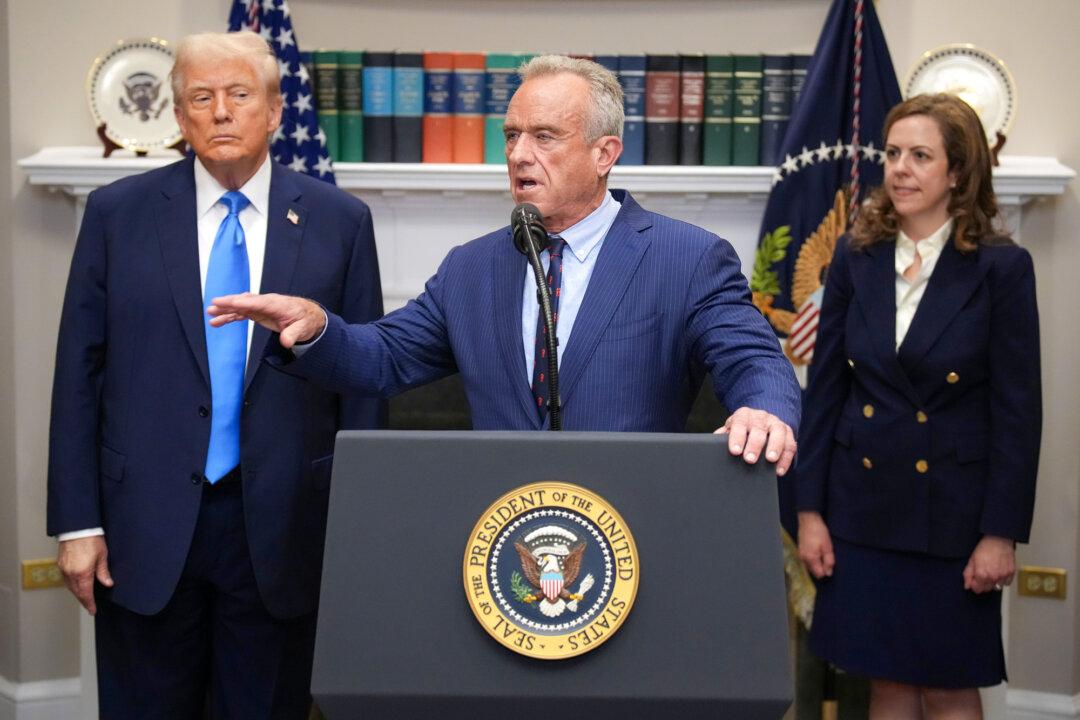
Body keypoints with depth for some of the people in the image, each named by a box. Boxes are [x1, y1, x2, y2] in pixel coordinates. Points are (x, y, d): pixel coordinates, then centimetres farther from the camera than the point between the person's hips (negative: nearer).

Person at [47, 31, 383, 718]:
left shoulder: (339, 221, 1)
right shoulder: (117, 213, 2)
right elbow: (79, 372, 2)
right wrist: (78, 520, -2)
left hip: (280, 529, 0)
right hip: (146, 525, 0)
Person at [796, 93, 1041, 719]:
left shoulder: (1002, 267, -8)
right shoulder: (856, 256, 2)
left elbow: (1018, 409, -7)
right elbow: (825, 388, 4)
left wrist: (1002, 533, -10)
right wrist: (810, 510, 1)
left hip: (953, 515, -3)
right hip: (864, 508, 3)